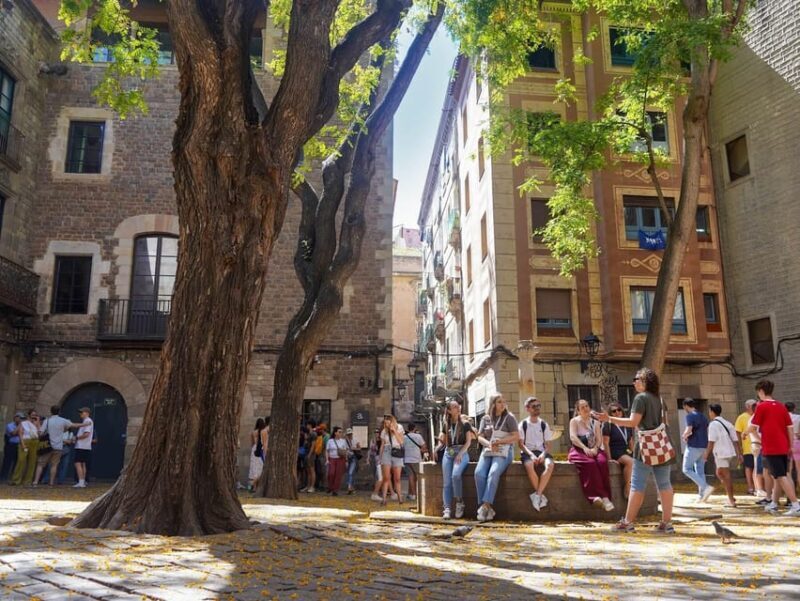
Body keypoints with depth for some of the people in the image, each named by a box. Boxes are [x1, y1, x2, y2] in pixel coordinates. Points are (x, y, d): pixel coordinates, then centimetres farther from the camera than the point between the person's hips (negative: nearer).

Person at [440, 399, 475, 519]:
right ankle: (447, 508, -10)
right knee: (446, 482, -9)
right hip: (448, 453, 4)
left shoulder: (465, 423, 4)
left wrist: (460, 454, -16)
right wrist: (441, 439, -2)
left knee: (456, 475, -29)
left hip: (461, 452, -4)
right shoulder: (446, 424, 13)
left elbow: (468, 441, -3)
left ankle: (460, 502, -13)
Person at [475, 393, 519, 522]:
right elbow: (480, 437, 11)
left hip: (504, 451, -3)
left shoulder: (509, 417, 5)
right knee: (479, 473, -24)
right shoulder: (485, 418, 15)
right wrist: (489, 444, -10)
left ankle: (485, 506, -32)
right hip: (487, 451, 3)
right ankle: (487, 508, -21)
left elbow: (516, 437, -2)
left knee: (493, 473, -31)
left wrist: (499, 441, -13)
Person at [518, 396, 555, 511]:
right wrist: (531, 454, -18)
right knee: (529, 465, -38)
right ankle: (541, 496, -25)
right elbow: (521, 444, -1)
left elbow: (547, 444, 8)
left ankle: (537, 495, -31)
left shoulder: (544, 424, 12)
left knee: (550, 464, -33)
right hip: (527, 452, -2)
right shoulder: (523, 424, 6)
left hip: (541, 451, 2)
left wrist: (543, 454, -13)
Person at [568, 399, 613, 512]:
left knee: (602, 462, -31)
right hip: (578, 451, -3)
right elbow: (573, 437, -9)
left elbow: (599, 439, 7)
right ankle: (603, 496, -36)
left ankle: (605, 497, -35)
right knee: (590, 463, -35)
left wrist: (595, 448, -15)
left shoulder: (595, 423, 18)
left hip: (594, 450, 3)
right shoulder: (574, 421, 7)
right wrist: (585, 448, -23)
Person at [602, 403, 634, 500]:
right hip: (614, 452, -6)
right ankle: (627, 489, -20)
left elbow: (631, 442, 19)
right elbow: (605, 443, -9)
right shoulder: (608, 424, -3)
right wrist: (609, 458, -15)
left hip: (625, 452, 6)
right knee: (630, 461, -33)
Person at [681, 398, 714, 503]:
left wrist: (684, 436, -1)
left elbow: (688, 430, -20)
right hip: (703, 446, 8)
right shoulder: (703, 416, 15)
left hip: (693, 446, -8)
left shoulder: (690, 416, -10)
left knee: (687, 469, -2)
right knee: (700, 471, 10)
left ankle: (706, 487, -15)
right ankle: (701, 495, 7)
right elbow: (708, 431, 17)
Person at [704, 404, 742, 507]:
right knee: (719, 473, 19)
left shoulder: (713, 424, -11)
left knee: (726, 476, -2)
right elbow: (735, 440, 10)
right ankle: (730, 496, 16)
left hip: (721, 454, -8)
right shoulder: (727, 423, 13)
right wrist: (739, 454, 11)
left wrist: (706, 454, -9)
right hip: (731, 452, 8)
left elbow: (711, 442, -16)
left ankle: (731, 501, 1)